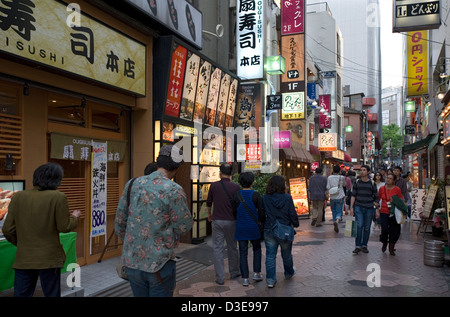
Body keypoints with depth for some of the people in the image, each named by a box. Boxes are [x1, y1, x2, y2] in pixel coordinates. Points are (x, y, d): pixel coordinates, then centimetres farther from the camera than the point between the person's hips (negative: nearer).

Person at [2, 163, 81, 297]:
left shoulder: (18, 197, -1)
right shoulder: (58, 197, -12)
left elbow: (8, 229, 2)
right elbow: (64, 227, -8)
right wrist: (74, 217, 12)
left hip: (23, 259, 3)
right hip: (49, 259, -3)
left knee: (22, 294, 13)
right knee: (52, 294, 11)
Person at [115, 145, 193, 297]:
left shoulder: (132, 184, 1)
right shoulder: (174, 190, -16)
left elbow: (119, 222, 8)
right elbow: (184, 226, -10)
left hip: (131, 261, 5)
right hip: (160, 263, -5)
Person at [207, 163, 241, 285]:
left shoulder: (214, 185, -3)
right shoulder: (236, 187, -6)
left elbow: (208, 202, 9)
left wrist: (209, 214, 28)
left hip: (217, 220, 0)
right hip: (231, 221, 0)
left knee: (217, 248, 6)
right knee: (232, 247, 15)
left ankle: (220, 278, 7)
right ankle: (234, 272, 29)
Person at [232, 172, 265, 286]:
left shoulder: (237, 195, -6)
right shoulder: (256, 195, -11)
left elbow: (234, 211, 1)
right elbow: (261, 212, -7)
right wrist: (263, 224, 10)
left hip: (241, 228, 1)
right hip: (253, 227, -1)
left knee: (243, 253, 8)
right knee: (257, 249, 21)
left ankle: (245, 278, 9)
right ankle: (256, 273, 18)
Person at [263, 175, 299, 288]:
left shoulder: (265, 198, -7)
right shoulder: (287, 198, -13)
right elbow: (293, 214, -8)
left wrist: (263, 226, 13)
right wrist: (296, 224, 9)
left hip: (269, 231, 1)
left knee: (270, 255, 8)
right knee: (286, 254, 20)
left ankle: (270, 279, 5)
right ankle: (289, 273, 42)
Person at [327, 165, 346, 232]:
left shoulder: (329, 177, -4)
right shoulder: (342, 177, -5)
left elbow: (328, 187, -7)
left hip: (332, 197, 2)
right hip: (340, 197, -2)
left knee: (334, 212, 15)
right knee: (339, 211, 0)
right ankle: (337, 221, -28)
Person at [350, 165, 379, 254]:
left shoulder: (372, 183, 4)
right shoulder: (357, 182, 6)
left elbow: (376, 196, 9)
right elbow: (353, 195, 5)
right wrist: (351, 207, -1)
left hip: (369, 208, 1)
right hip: (358, 207, 0)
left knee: (367, 228, 6)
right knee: (359, 226, -10)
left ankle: (364, 246, 18)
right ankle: (358, 246, -5)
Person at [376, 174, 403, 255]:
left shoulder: (397, 189, 0)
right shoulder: (382, 189, 4)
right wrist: (377, 211, 7)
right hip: (384, 212, 0)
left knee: (394, 230, 2)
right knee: (384, 229, -10)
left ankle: (391, 248, 19)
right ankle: (384, 243, 20)